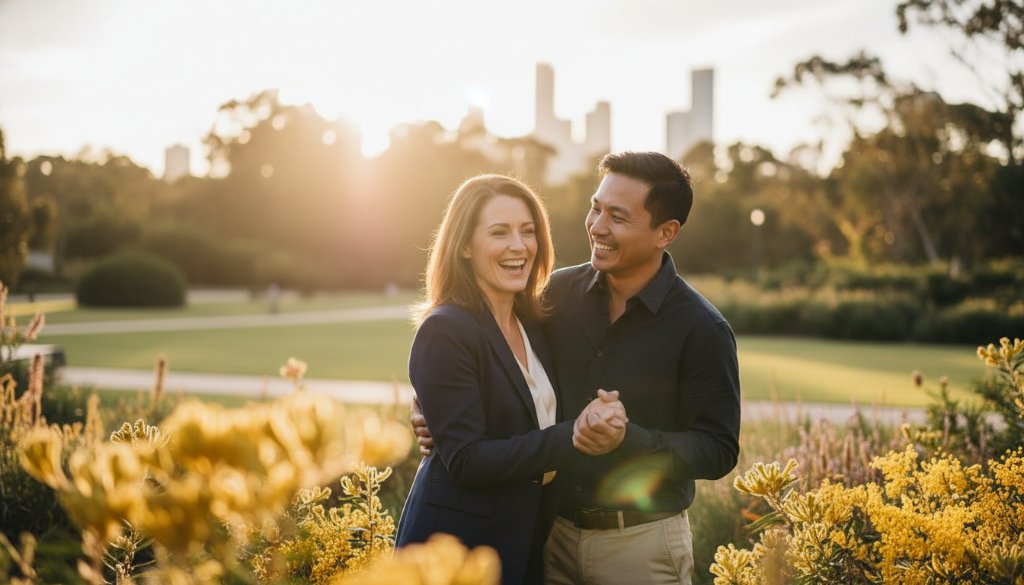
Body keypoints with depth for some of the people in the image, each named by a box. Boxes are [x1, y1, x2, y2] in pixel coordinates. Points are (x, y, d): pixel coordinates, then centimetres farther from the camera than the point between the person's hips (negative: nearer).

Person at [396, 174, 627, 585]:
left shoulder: (533, 324, 5)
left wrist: (599, 417, -10)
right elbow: (466, 460, -22)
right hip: (458, 545, -7)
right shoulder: (446, 331, -18)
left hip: (528, 538, 7)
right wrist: (573, 435, -27)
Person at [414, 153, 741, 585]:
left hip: (641, 544, -3)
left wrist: (628, 439, -27)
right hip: (554, 532, 4)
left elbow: (718, 451, -13)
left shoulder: (701, 329, -13)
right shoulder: (559, 294, -2)